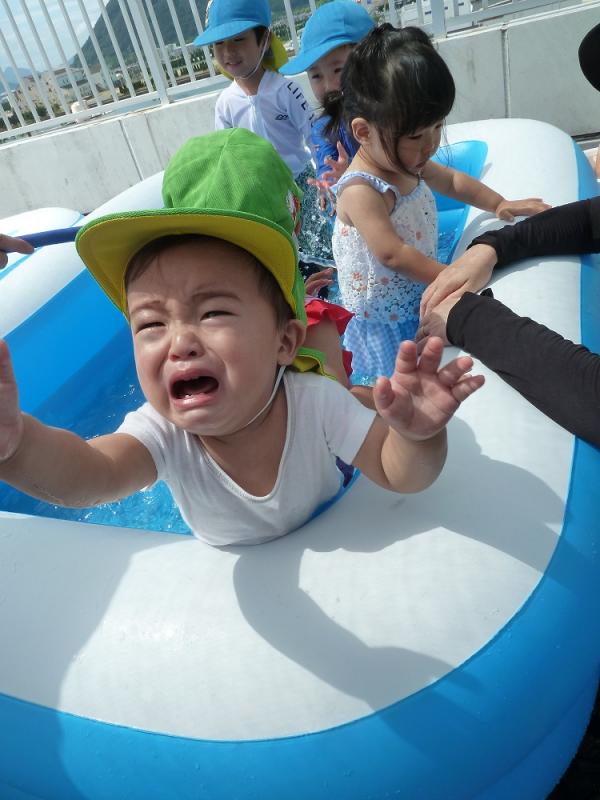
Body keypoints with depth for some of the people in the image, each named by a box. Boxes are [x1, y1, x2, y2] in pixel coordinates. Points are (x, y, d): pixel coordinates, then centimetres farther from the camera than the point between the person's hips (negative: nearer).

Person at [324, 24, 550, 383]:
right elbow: (393, 255, -31)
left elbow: (451, 181, 20)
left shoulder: (405, 160, 2)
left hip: (420, 296, 8)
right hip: (385, 320, -8)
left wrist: (500, 203, 17)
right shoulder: (361, 191, -28)